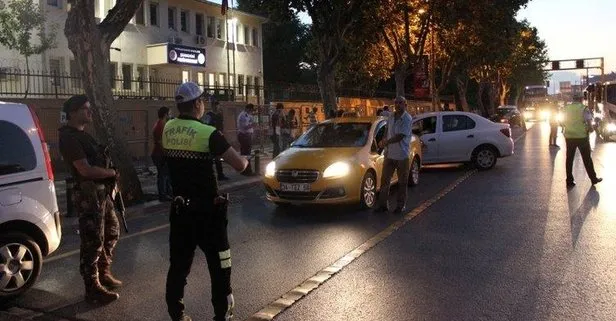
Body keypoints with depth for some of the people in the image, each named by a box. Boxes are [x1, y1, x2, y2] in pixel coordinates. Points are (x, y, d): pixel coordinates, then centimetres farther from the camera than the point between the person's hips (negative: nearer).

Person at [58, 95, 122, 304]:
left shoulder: (81, 134, 15)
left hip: (101, 191, 10)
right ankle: (93, 289, 8)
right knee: (93, 242, -3)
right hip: (88, 194, -10)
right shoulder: (68, 137, -16)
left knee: (112, 232, 20)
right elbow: (86, 170, -23)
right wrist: (112, 173, -10)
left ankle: (103, 274, 35)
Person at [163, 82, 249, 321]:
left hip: (180, 209, 6)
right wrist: (243, 160, 3)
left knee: (178, 264, 14)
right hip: (206, 211, -6)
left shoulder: (168, 129, 1)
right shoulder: (208, 133, -17)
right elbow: (240, 166, -19)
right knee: (219, 266, 6)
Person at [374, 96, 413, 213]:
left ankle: (401, 205, 16)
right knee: (384, 179, 6)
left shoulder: (407, 119, -13)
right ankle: (382, 204, 13)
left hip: (402, 155, -6)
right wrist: (384, 140, 2)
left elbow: (400, 136, -21)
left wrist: (386, 142, -20)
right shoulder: (391, 118, 9)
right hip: (389, 154, 6)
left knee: (402, 182, 6)